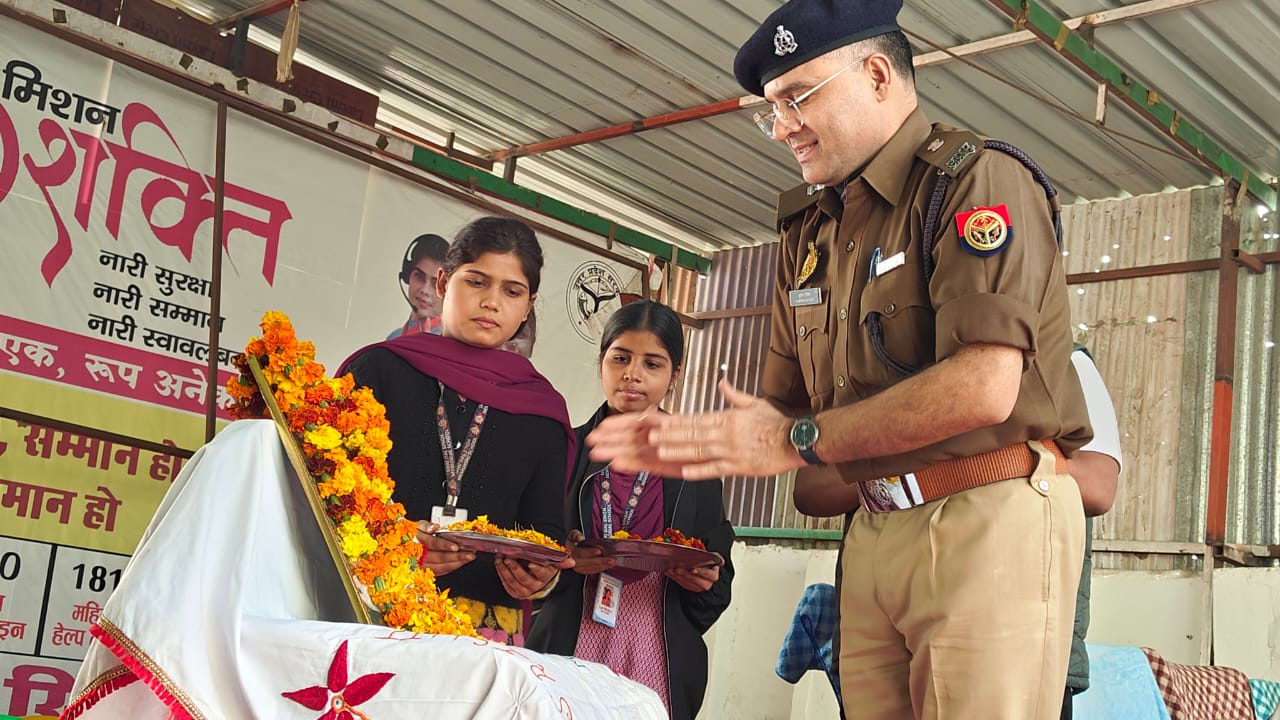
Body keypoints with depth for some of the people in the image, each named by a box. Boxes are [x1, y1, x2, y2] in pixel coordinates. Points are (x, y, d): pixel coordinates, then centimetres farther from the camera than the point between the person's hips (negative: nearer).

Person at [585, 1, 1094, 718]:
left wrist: (800, 441, -12)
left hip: (989, 522, -7)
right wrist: (698, 443, -3)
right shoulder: (810, 231, 17)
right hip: (874, 534, 7)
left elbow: (983, 389, -21)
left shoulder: (977, 179, -8)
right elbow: (790, 408, 19)